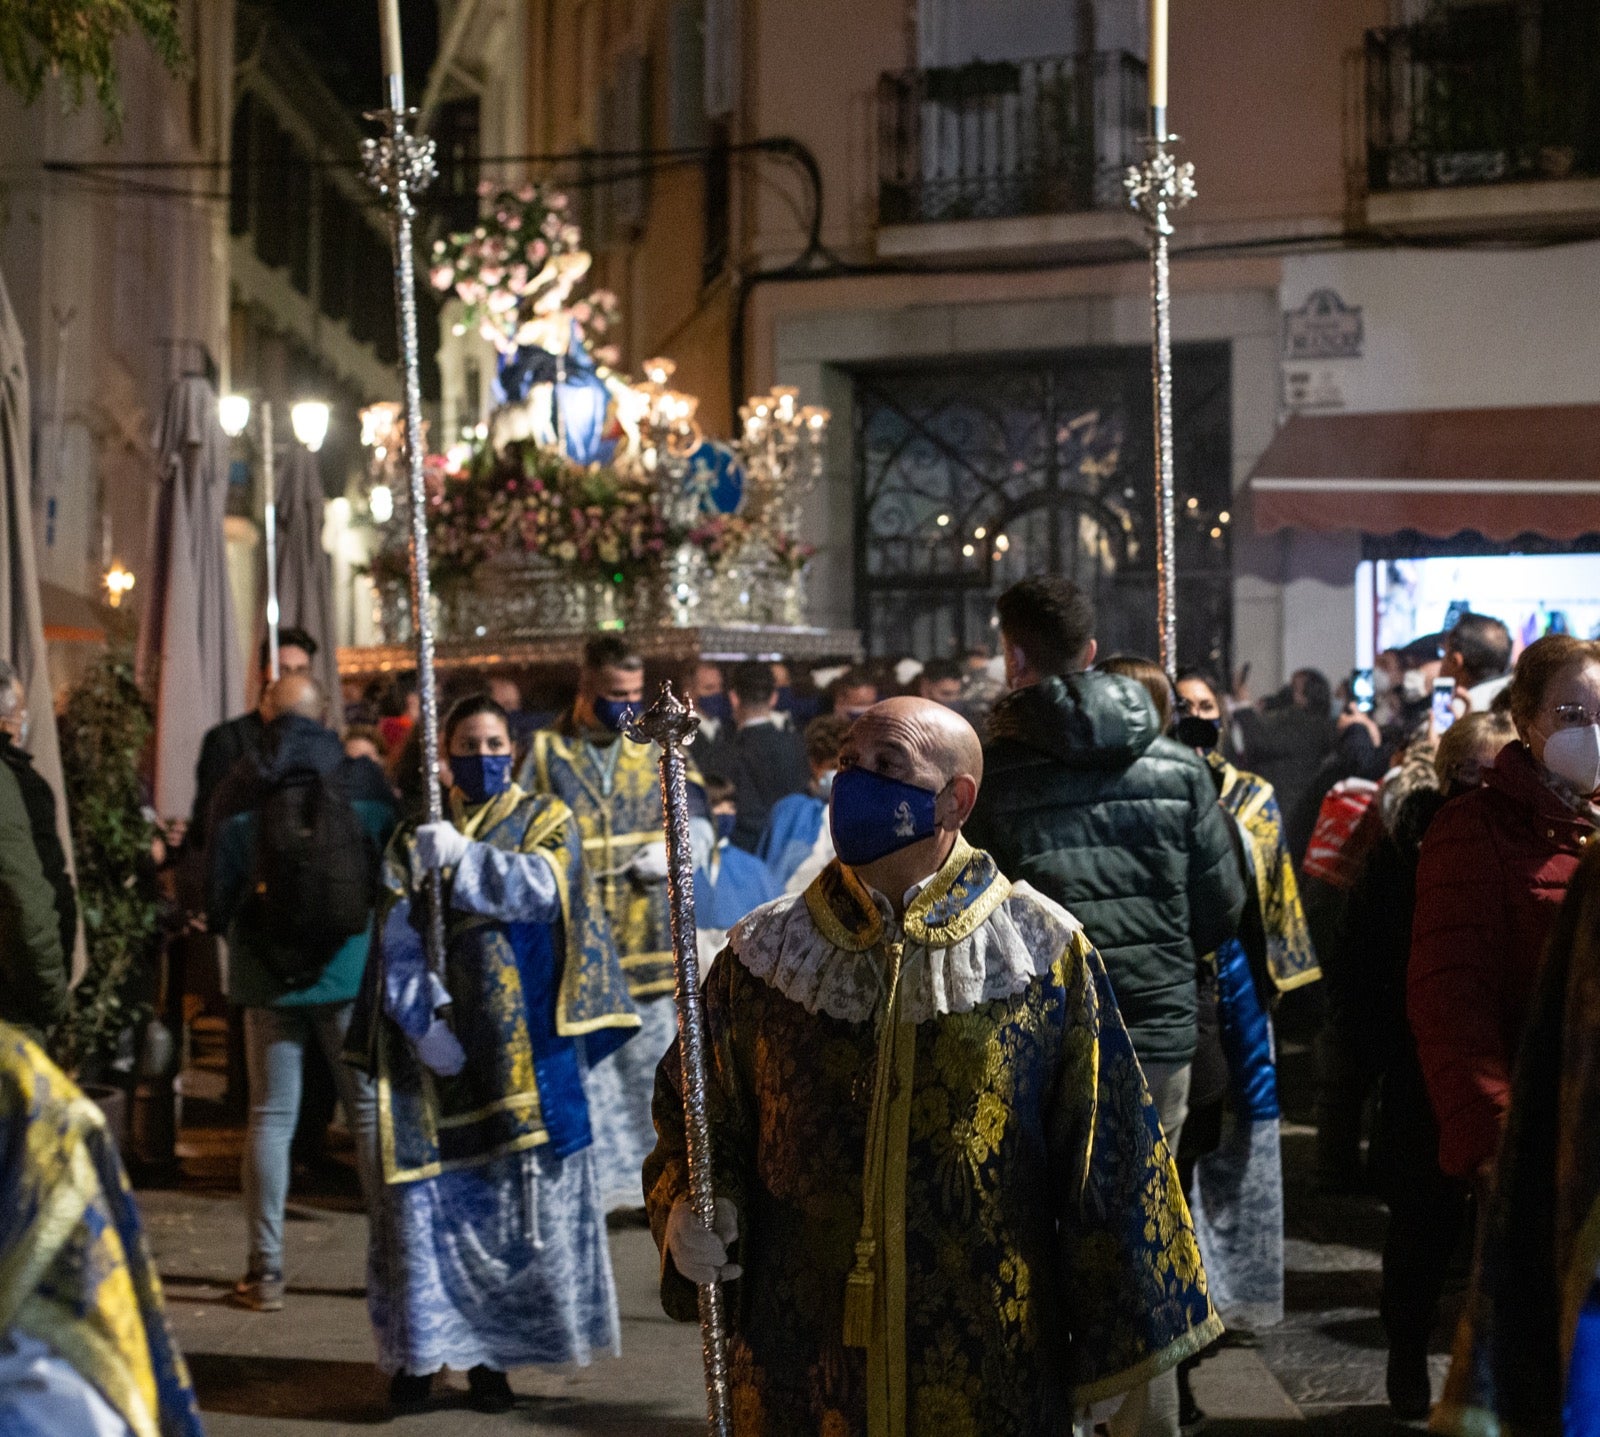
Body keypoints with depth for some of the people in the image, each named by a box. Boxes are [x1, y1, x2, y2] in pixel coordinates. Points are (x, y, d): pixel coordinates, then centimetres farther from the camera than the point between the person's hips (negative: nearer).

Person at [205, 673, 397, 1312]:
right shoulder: (364, 780, -2)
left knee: (271, 1114, 6)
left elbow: (219, 889, -2)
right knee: (371, 1108, 8)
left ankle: (265, 1270, 6)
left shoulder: (239, 788, -4)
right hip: (353, 968, 0)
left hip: (268, 973, 0)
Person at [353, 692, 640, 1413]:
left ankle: (491, 1350, 8)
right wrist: (422, 1020, -16)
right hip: (436, 1041, 1)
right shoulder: (415, 839, 12)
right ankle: (418, 1349, 6)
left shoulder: (547, 820, 10)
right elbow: (399, 942, -1)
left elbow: (541, 885, -12)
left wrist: (463, 856, -23)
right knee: (430, 1187, -4)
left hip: (519, 1045, 0)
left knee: (516, 1190, -2)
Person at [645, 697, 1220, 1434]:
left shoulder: (1044, 952, -5)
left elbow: (1103, 1156, -1)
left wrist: (1113, 1344, 1)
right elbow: (691, 1115, 12)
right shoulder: (765, 957, 1)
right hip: (802, 1366, 2)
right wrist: (690, 1210, -9)